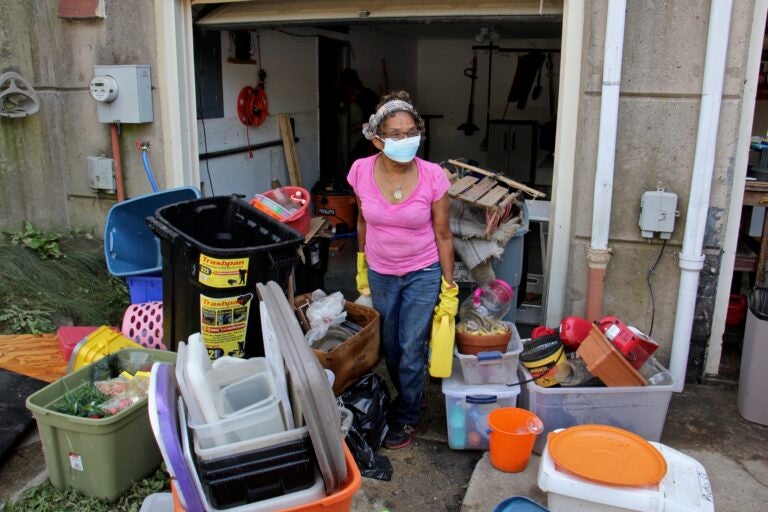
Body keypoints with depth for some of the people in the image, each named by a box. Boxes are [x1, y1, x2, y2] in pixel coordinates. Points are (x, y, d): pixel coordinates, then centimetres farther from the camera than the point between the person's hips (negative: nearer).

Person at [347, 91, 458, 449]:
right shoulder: (361, 171, -14)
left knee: (411, 348, 4)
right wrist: (361, 268, 11)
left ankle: (407, 416, 28)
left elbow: (443, 236, -10)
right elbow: (363, 221, 3)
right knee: (389, 346, 17)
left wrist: (449, 290, -7)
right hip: (380, 273, 3)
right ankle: (407, 394, 45)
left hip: (422, 273, -3)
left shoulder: (432, 177, -20)